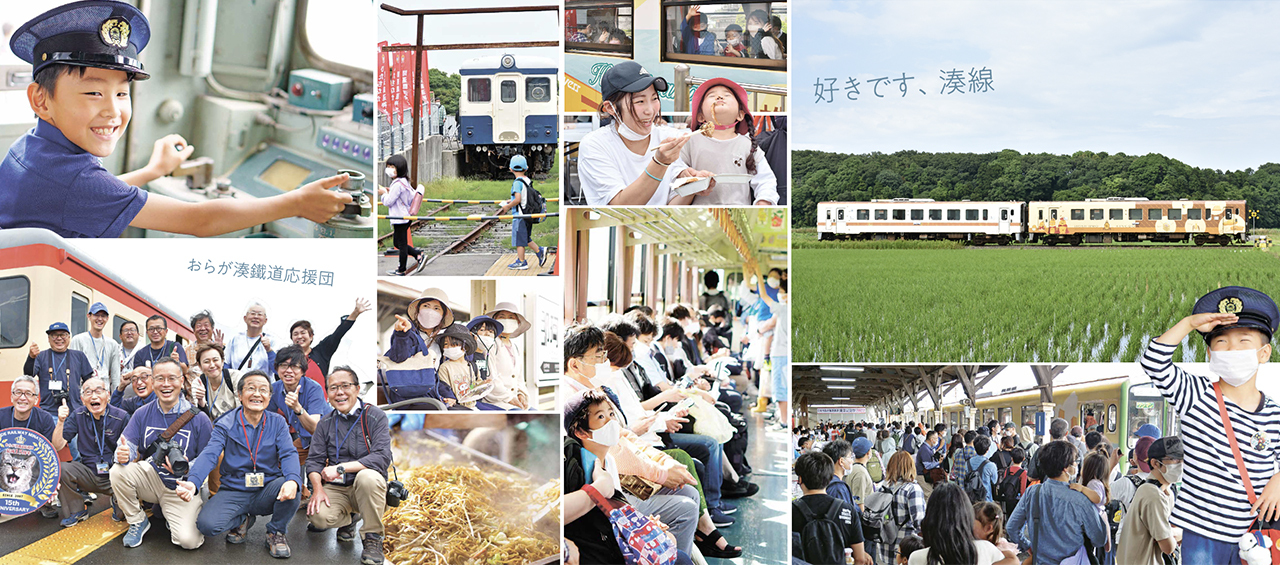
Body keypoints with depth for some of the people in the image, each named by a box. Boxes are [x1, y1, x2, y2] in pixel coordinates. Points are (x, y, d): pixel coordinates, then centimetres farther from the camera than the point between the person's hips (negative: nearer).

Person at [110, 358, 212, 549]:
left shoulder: (199, 419, -10)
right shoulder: (142, 414, 1)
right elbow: (128, 444, -3)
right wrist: (123, 454, -28)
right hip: (150, 479, 3)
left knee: (188, 540, -22)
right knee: (118, 471, -27)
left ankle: (168, 513, 16)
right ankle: (137, 522, -1)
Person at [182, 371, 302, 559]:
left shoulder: (278, 423, 1)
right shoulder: (225, 425, -1)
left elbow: (288, 454, -13)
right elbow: (209, 455, -15)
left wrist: (292, 480, -37)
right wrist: (192, 482, -38)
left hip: (266, 493, 0)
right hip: (234, 492, 0)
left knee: (290, 485, -32)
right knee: (206, 524, -27)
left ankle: (277, 532, -3)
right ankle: (242, 521, 9)